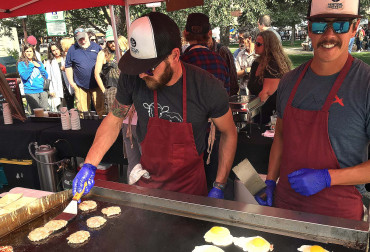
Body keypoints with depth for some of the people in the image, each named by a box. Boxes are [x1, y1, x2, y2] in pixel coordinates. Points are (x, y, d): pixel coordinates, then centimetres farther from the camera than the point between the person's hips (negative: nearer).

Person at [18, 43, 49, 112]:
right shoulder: (21, 64, 4)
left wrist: (39, 67, -2)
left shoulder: (38, 63, 16)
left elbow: (46, 76, 10)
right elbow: (24, 76, -11)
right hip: (31, 92, -4)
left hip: (42, 90, 4)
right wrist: (31, 65, -9)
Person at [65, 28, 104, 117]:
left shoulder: (96, 46, 5)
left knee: (101, 108, 2)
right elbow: (68, 66, 7)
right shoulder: (72, 50, 2)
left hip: (96, 85, 0)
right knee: (83, 110, 7)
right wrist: (71, 82, 1)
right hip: (81, 86, 0)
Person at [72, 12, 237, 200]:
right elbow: (114, 119, -3)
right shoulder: (131, 78, -19)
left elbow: (229, 133, -9)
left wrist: (219, 187, -10)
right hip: (147, 180, 3)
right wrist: (89, 165, -11)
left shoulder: (207, 87, -25)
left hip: (189, 183, -2)